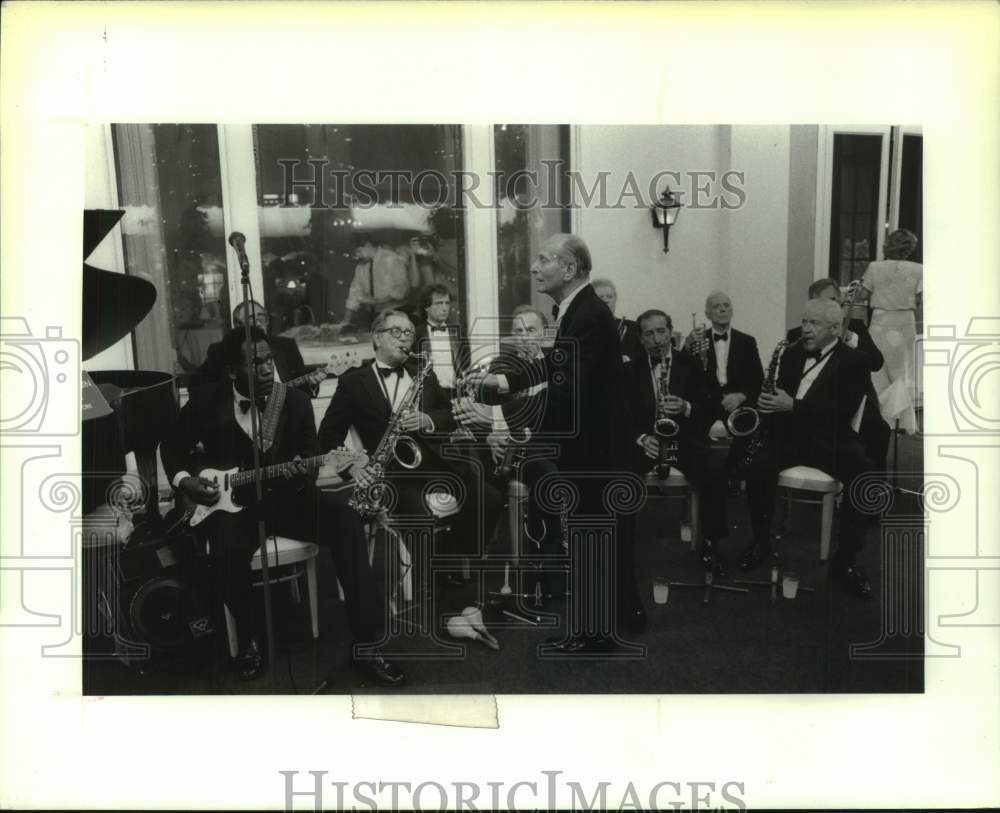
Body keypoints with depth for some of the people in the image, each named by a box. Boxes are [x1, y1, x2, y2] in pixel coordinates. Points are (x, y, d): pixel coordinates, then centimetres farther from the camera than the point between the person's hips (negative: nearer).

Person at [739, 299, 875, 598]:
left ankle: (845, 560, -17)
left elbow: (843, 411, -13)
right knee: (757, 464, -28)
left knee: (864, 474, -31)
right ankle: (761, 539, -7)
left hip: (831, 439, -3)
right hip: (788, 434, 3)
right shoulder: (792, 354, 16)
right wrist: (768, 401, -9)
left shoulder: (854, 360, 1)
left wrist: (793, 405, -22)